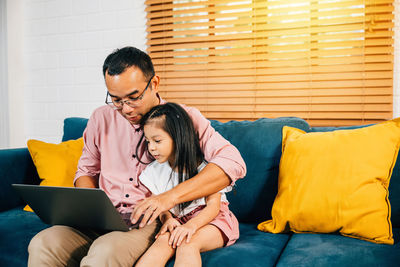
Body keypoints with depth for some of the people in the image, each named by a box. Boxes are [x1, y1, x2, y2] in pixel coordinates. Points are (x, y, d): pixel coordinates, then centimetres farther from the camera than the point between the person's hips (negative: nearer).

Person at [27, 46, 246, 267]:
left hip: (152, 223, -4)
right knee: (43, 244, -22)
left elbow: (233, 162, -17)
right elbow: (86, 170, 22)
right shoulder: (101, 118, 10)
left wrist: (170, 197, -27)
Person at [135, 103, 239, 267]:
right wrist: (167, 219, -16)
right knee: (164, 240, -31)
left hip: (211, 218, -3)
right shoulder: (154, 171, 6)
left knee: (187, 243, -35)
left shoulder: (205, 166, -8)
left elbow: (213, 207, -11)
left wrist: (192, 225, -31)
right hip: (178, 220, 3)